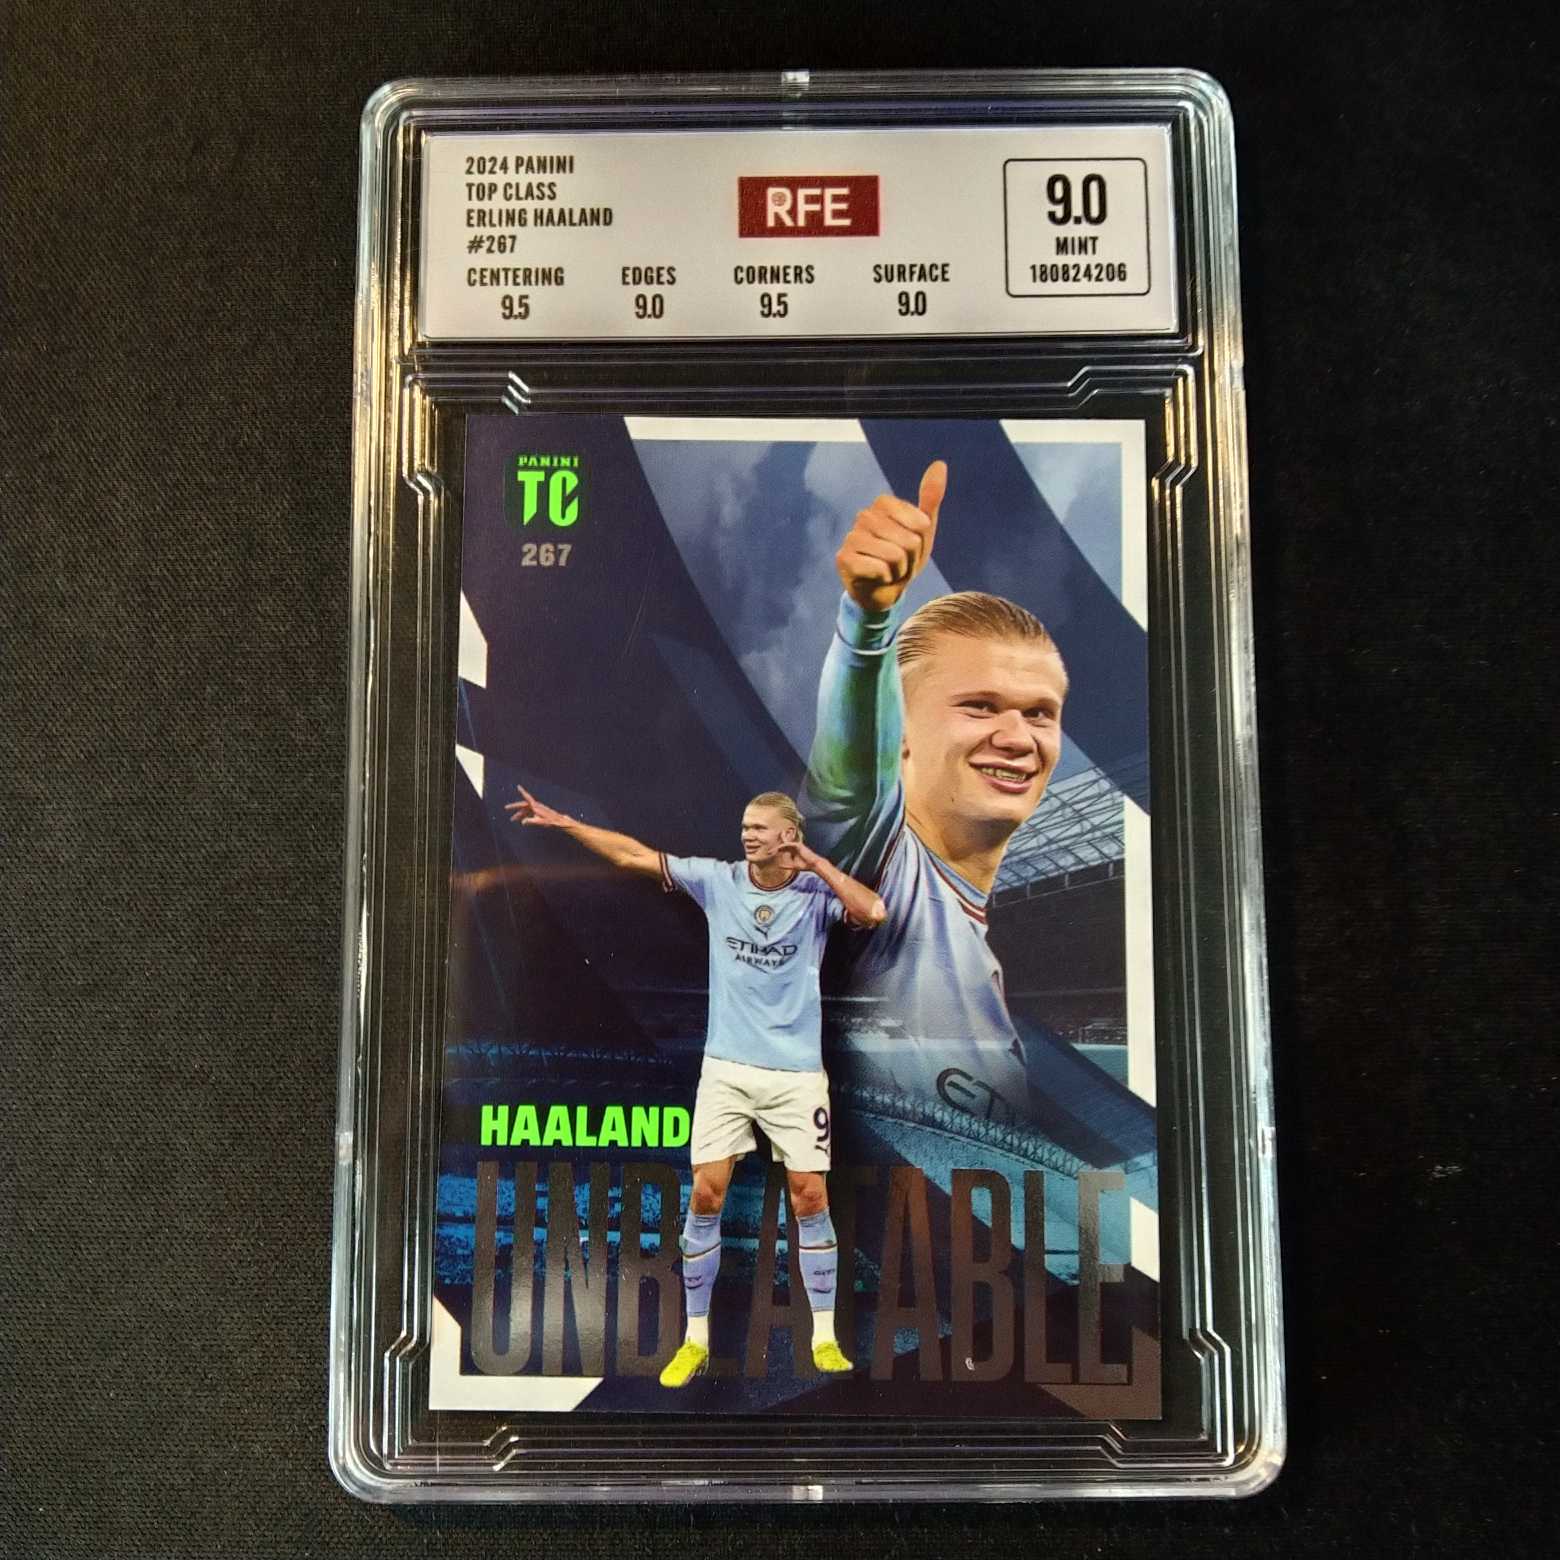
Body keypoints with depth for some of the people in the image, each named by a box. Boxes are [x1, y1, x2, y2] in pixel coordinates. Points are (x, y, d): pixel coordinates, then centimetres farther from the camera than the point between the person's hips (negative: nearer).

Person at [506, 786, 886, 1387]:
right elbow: (631, 855, 1)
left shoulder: (816, 892, -6)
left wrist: (816, 863, -20)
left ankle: (824, 1338, 19)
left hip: (796, 1072, -1)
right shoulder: (718, 880, -1)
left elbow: (873, 913, -25)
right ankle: (696, 1340, 17)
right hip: (725, 1068, 2)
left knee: (810, 1198, 2)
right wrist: (561, 820, -2)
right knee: (706, 1195, 1)